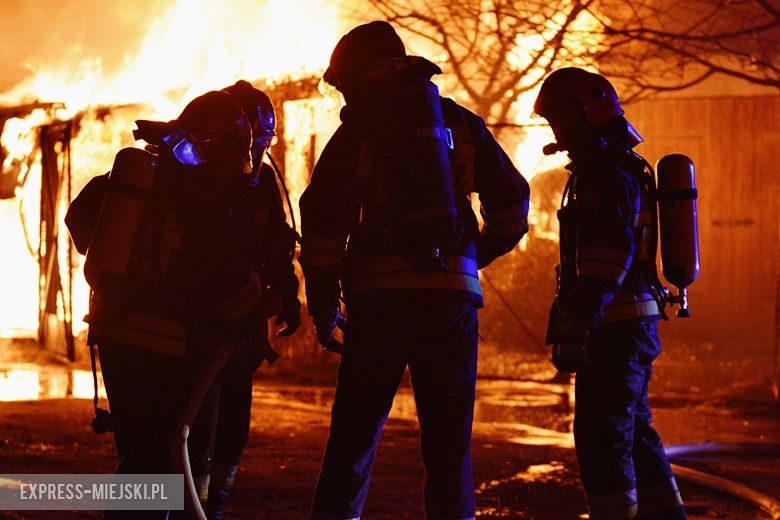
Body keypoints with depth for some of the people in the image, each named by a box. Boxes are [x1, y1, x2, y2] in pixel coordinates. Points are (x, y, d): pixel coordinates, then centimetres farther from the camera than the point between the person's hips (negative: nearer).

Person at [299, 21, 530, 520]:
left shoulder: (358, 132, 5)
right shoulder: (462, 123, 13)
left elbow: (322, 221, 1)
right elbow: (513, 202, 13)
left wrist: (323, 309, 7)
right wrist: (480, 253, 30)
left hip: (379, 292, -2)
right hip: (454, 292, 2)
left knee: (354, 436, 5)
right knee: (449, 440, 6)